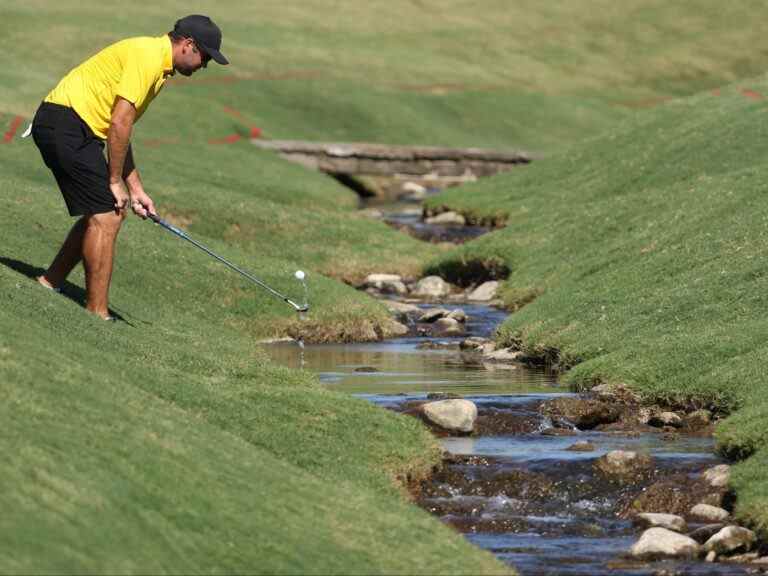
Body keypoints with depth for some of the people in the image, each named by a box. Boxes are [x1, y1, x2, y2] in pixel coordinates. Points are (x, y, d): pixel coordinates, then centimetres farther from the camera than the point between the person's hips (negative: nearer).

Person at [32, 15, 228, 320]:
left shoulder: (157, 65, 19)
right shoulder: (148, 55, -14)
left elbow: (119, 130, 24)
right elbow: (120, 123, -18)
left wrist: (135, 189, 20)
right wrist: (115, 181, -9)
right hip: (65, 123, -10)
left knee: (104, 213, 14)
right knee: (106, 217, -10)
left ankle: (49, 284, 22)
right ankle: (97, 314, -7)